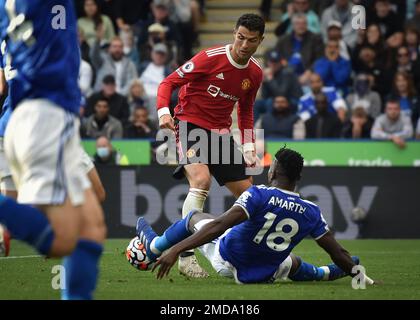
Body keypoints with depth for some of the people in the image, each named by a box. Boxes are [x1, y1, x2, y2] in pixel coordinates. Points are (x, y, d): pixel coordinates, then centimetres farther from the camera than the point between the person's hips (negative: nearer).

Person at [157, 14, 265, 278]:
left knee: (246, 192, 5)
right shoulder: (211, 58, -15)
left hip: (221, 132, 7)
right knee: (201, 179, -30)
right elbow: (169, 82, -11)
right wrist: (164, 112, -28)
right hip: (190, 125, -7)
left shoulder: (255, 73, 5)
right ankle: (186, 255, -28)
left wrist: (248, 146, 9)